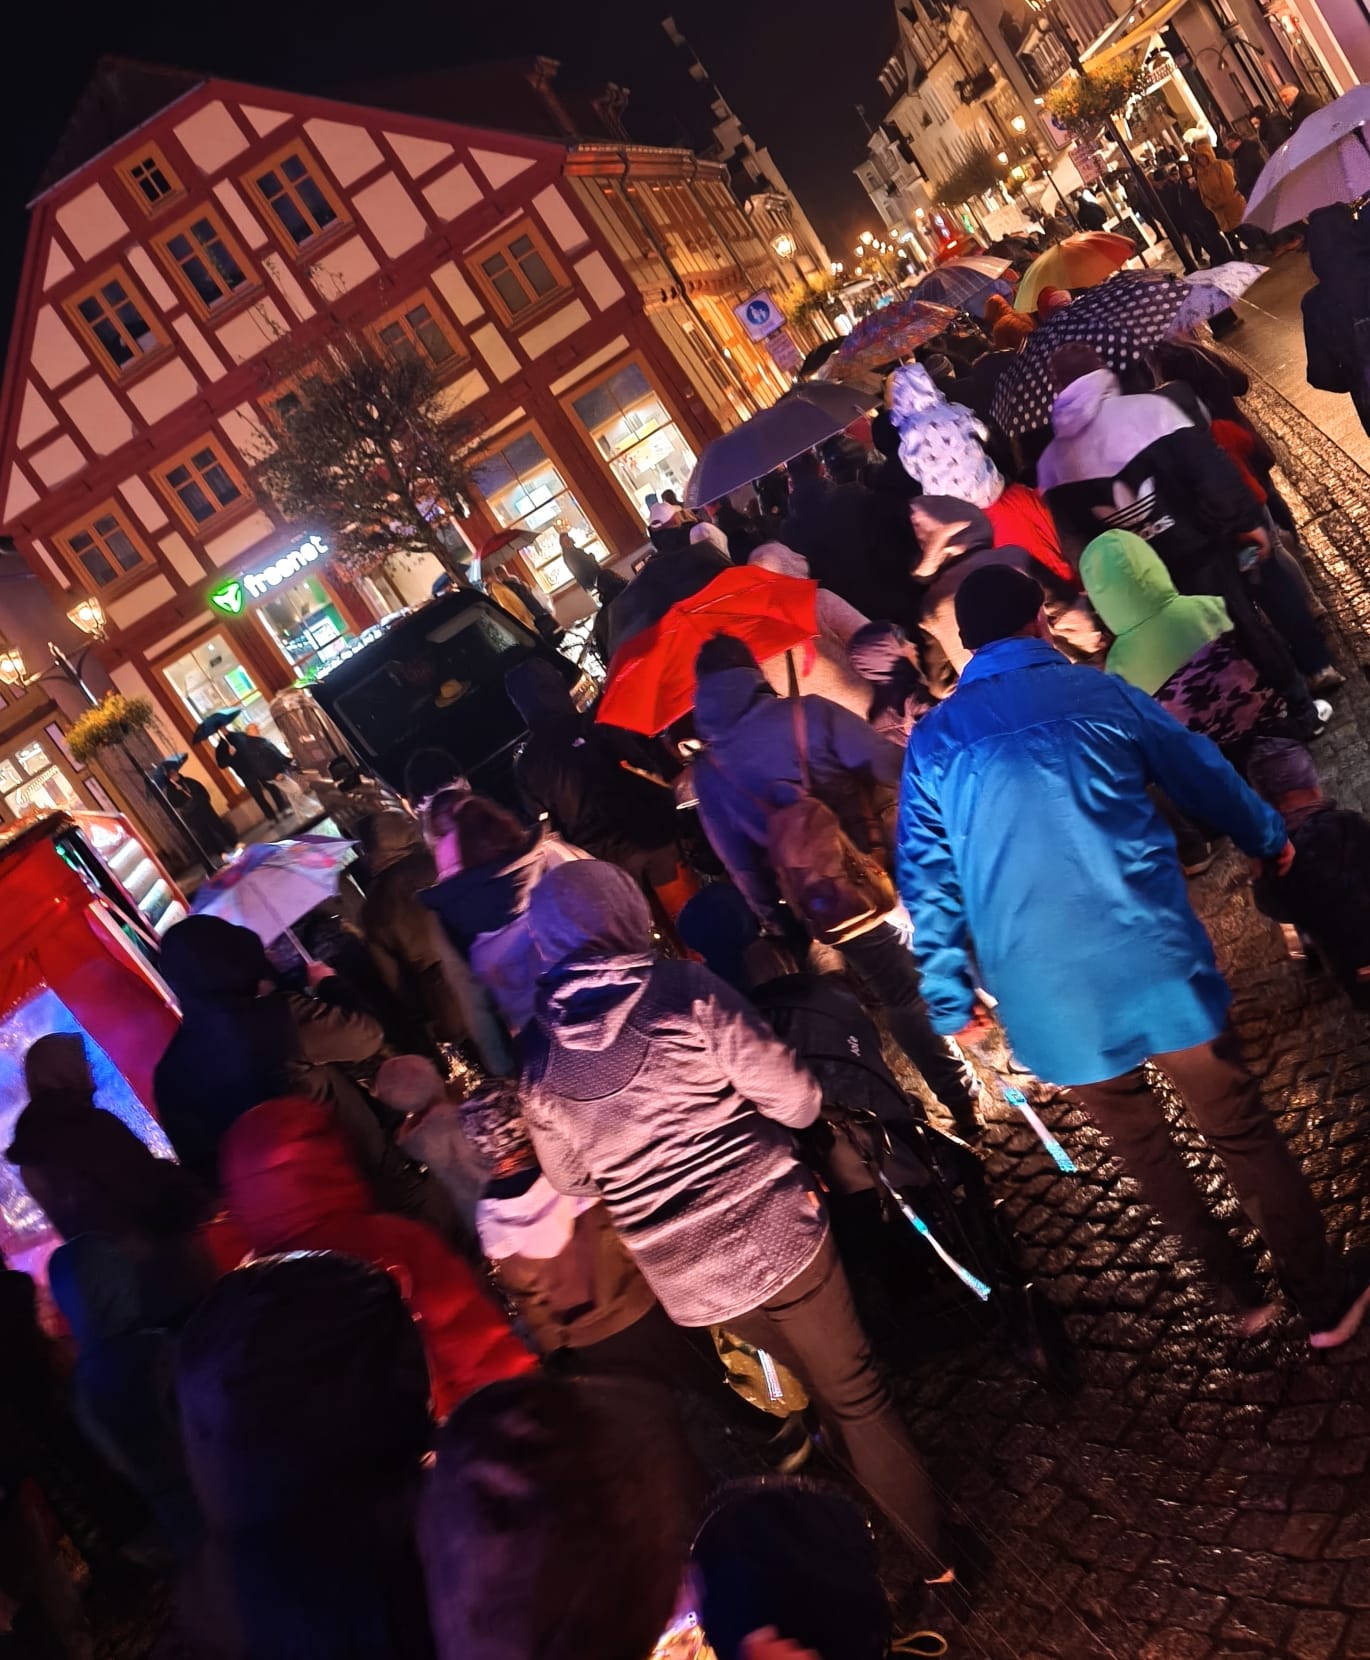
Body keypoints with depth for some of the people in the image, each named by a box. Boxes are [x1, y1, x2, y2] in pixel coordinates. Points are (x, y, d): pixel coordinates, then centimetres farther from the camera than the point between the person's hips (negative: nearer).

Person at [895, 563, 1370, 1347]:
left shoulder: (933, 739, 5)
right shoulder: (1098, 693, 3)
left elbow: (927, 874, 5)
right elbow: (1201, 774, 16)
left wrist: (950, 993, 13)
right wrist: (1269, 835, 34)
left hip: (1047, 989, 2)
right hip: (1151, 957, -2)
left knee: (1141, 1143, 21)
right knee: (1241, 1128, 13)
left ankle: (1241, 1290, 35)